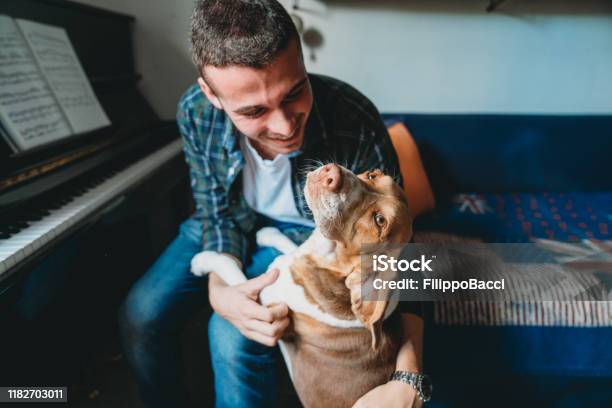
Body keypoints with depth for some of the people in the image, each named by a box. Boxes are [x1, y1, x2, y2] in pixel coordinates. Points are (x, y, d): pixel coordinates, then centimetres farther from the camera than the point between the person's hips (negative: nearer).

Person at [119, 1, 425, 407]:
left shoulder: (357, 124, -35)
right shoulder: (196, 111, -23)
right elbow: (218, 212, -11)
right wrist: (220, 289, -32)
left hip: (307, 232, -3)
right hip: (236, 222, 4)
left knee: (234, 336, -23)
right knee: (141, 314, -5)